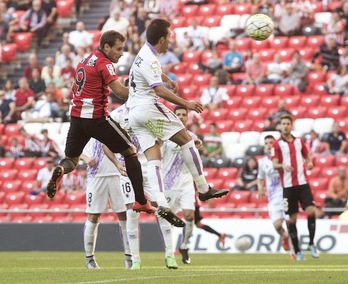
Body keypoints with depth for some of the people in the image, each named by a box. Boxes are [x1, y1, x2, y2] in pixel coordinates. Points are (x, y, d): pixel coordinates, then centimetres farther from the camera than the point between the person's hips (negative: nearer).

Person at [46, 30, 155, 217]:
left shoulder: (85, 60, 16)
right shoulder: (104, 63, -10)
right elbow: (120, 91, -19)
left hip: (77, 116, 7)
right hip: (96, 118, -7)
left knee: (71, 160, 16)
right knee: (130, 151, 7)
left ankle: (60, 170, -23)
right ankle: (141, 201, 3)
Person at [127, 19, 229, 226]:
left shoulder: (146, 52, 14)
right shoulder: (149, 60, -17)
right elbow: (159, 90, -29)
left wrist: (168, 80, 36)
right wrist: (186, 104, -31)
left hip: (134, 113, 10)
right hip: (148, 107, -10)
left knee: (153, 159, -2)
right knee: (186, 141, -3)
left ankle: (161, 204, -16)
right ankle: (204, 189, -2)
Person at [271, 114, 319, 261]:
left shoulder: (299, 141, 11)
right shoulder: (277, 144, 0)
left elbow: (307, 157, 21)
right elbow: (274, 165, -7)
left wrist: (309, 163, -1)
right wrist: (283, 165, -28)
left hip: (302, 183, 2)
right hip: (288, 186, -2)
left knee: (311, 211, -12)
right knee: (292, 218, 0)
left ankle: (311, 244, 2)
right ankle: (297, 251, 9)